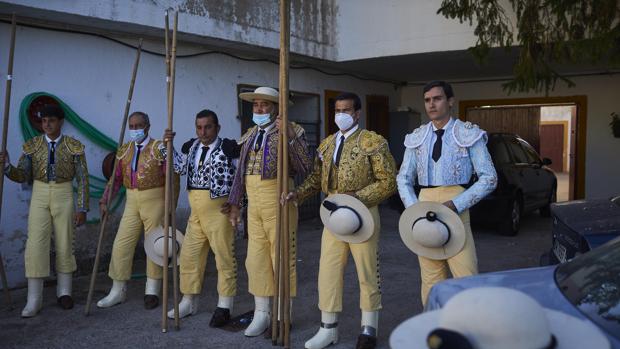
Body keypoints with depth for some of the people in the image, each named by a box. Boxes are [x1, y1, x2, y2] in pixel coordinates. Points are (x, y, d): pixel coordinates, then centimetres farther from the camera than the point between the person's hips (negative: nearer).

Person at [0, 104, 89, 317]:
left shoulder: (74, 146, -3)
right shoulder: (32, 146, 3)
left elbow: (82, 179, -3)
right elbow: (22, 176, 0)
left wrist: (82, 208, -6)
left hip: (64, 197, -1)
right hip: (39, 197, 1)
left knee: (64, 244, 6)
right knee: (36, 245, -7)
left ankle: (64, 292, 21)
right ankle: (34, 299, -1)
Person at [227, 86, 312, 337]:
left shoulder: (291, 131, -4)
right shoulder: (250, 135, 14)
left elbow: (304, 169, -14)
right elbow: (241, 172, 17)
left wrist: (290, 138, -24)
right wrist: (235, 204, 15)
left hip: (278, 201, -6)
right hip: (254, 204, 6)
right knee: (256, 259, 9)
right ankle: (261, 314, 22)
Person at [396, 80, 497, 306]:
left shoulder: (469, 134, -1)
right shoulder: (417, 138, 10)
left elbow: (489, 178, -3)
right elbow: (404, 179, 16)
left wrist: (456, 205, -14)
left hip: (455, 211, -3)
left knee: (466, 276, -9)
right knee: (431, 279, 7)